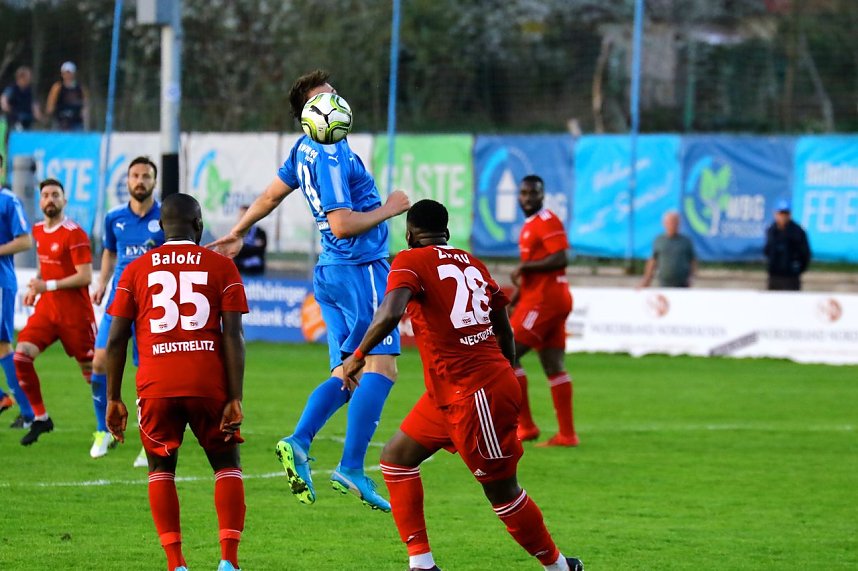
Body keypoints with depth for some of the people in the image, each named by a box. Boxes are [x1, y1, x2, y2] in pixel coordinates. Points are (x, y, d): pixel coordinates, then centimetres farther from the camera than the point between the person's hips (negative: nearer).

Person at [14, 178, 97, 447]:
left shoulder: (74, 234, -14)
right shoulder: (39, 230, 9)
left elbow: (85, 276, -18)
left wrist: (48, 286, -22)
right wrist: (35, 286, 9)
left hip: (75, 312, -6)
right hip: (46, 308, 6)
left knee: (91, 370, 2)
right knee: (21, 355, -12)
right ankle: (40, 418, 0)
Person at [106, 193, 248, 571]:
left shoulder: (136, 270, 9)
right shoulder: (221, 267, 6)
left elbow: (116, 339, 6)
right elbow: (233, 337, -2)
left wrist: (113, 399, 12)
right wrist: (235, 399, -3)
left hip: (156, 385, 1)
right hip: (209, 382, -1)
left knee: (161, 469, 16)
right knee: (227, 465, 14)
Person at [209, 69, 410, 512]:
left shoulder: (305, 150, 12)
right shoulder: (331, 156, -16)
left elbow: (270, 196, 26)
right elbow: (342, 224, -22)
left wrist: (237, 235, 39)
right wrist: (388, 210, -8)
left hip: (330, 272, 10)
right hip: (360, 267, -10)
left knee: (344, 375, 9)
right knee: (380, 365, -12)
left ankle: (298, 443, -9)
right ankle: (351, 468, -18)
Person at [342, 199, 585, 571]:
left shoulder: (410, 262, -8)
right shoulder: (472, 264, 14)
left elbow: (391, 313, -27)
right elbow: (505, 332, 19)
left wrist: (358, 356, -15)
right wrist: (506, 374, 31)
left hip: (474, 395, -9)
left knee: (501, 490, 4)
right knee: (396, 457, 14)